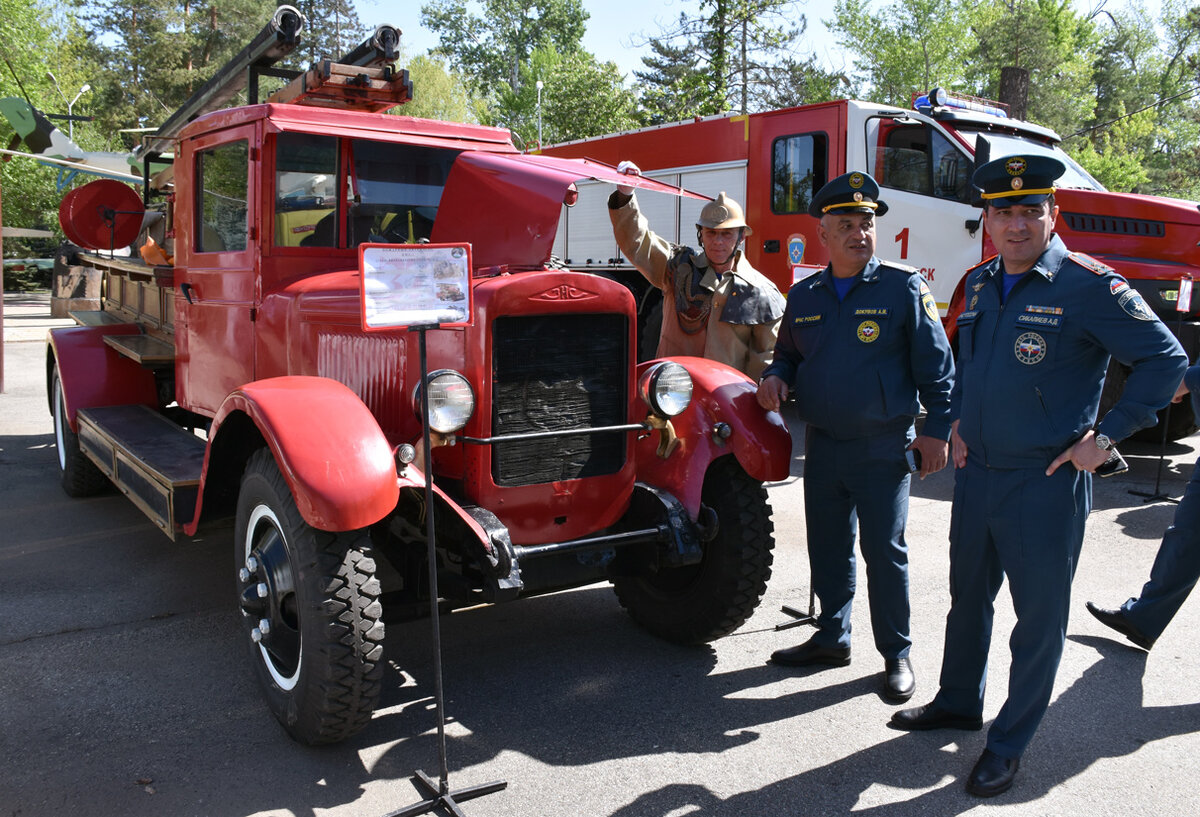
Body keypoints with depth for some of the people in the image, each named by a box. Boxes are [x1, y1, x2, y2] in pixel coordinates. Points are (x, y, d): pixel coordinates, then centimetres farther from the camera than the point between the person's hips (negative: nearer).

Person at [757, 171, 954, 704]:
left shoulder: (903, 288, -4)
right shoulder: (803, 296, 9)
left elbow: (936, 365, -5)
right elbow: (789, 354, 21)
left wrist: (936, 429, -10)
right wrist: (776, 377, -2)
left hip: (883, 447, -5)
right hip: (822, 445, 5)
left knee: (885, 551, 2)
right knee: (827, 548, 14)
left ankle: (897, 654, 17)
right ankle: (832, 638, 30)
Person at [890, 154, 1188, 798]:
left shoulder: (1089, 286, -13)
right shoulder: (980, 283, 7)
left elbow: (1166, 360, -10)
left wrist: (1105, 436, -13)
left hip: (1046, 484, -6)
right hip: (976, 473, 6)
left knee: (1039, 616, 6)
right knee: (967, 596, 20)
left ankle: (1009, 743, 22)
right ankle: (959, 703, 40)